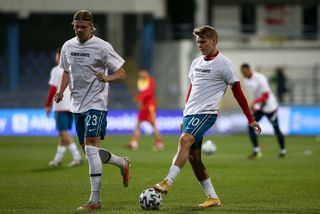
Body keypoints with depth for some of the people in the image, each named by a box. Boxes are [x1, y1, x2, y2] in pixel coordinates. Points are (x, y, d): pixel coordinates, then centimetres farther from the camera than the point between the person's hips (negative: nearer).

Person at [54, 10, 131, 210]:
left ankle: (95, 199, -17)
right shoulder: (68, 47, 8)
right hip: (77, 104, 7)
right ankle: (123, 163, 39)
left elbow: (121, 74, -5)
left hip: (96, 103, -7)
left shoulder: (102, 47, -9)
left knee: (91, 147, -18)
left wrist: (106, 78, -26)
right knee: (90, 150, 11)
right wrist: (61, 91, 5)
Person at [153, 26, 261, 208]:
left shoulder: (224, 64, -5)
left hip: (206, 113, -8)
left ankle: (167, 182, -38)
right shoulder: (196, 63, 17)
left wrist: (250, 119, -1)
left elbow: (238, 92, -2)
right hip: (190, 112, 8)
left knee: (185, 140, -28)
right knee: (193, 156, 3)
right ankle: (213, 198, 9)